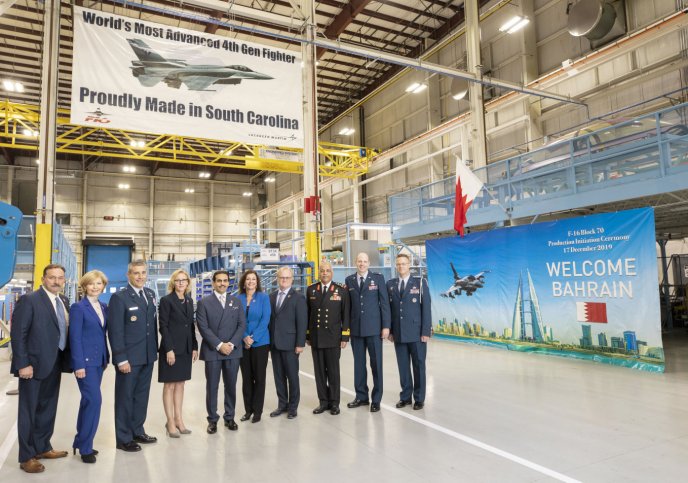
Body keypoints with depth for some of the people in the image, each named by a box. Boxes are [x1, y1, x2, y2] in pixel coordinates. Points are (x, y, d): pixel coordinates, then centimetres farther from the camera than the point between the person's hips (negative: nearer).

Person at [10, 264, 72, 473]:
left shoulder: (64, 301, 10)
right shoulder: (29, 300, -11)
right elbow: (18, 334, -14)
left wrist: (67, 359, 4)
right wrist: (23, 364, -18)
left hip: (55, 363, 7)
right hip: (34, 364, -7)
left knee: (48, 408, 17)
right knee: (29, 410, 6)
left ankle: (42, 447, 32)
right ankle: (26, 457, 18)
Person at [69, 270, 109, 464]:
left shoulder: (104, 307, 10)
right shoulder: (78, 307, -9)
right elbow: (75, 337, -13)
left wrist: (106, 357, 11)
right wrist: (79, 364, -17)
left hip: (98, 360, 7)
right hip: (85, 361, -7)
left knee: (88, 401, 14)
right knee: (94, 400, -10)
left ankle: (80, 442, 25)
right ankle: (85, 446, 3)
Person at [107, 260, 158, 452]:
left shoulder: (150, 294, 9)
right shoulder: (119, 297, -11)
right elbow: (115, 330, -14)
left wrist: (155, 348, 9)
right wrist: (121, 359, -17)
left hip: (148, 355, 6)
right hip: (129, 357, -6)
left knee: (142, 395, 16)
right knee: (125, 397, 7)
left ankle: (137, 431, 30)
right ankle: (124, 438, 19)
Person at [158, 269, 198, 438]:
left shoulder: (189, 301, 10)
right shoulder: (166, 300, -7)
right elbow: (163, 326, -11)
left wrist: (194, 347, 7)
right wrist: (169, 349, -16)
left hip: (186, 349, 6)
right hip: (171, 348, -6)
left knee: (180, 384, 11)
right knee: (169, 385, 3)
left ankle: (178, 419, 19)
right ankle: (170, 422, 12)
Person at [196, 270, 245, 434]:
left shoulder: (236, 302, 10)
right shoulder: (204, 302, 1)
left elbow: (242, 325, 4)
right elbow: (203, 327, -7)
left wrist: (231, 344, -10)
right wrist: (219, 345, -14)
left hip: (233, 351, 2)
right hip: (212, 351, -2)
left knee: (231, 386, 9)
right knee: (212, 387, 5)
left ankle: (229, 417, 22)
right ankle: (212, 419, 17)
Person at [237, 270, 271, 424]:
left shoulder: (263, 297, -3)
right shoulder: (238, 299, 3)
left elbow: (265, 319, -8)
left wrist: (253, 338, -14)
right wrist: (245, 337, -13)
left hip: (260, 342, -2)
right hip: (243, 343, 2)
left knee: (259, 377, 5)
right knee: (246, 377, 9)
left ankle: (257, 411, 16)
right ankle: (248, 409, 21)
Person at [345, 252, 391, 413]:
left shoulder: (378, 278, 0)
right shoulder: (349, 280, 7)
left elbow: (384, 302, -2)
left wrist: (386, 326, -7)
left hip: (374, 328, -2)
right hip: (356, 328, 3)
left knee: (376, 363, 4)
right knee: (359, 363, 10)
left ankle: (376, 399, 15)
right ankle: (361, 396, 22)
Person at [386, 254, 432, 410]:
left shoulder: (420, 282, -1)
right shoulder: (390, 284, 8)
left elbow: (426, 308, -4)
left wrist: (426, 331, -9)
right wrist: (389, 330, 2)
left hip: (416, 333, -2)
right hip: (398, 334, 3)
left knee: (419, 366, 6)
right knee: (403, 366, 8)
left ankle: (419, 398, 19)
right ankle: (405, 396, 22)